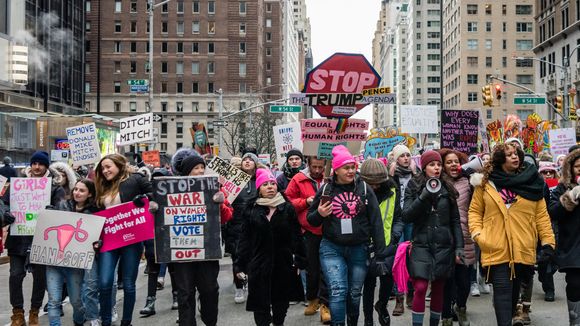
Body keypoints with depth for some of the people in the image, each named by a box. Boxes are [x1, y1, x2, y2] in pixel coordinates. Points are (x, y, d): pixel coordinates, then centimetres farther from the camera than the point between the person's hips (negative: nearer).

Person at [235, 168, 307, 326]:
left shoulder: (288, 208, 1)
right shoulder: (252, 210, 1)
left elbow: (296, 236, 2)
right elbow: (245, 239, 2)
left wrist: (300, 259, -1)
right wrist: (240, 264, -2)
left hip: (283, 264, 1)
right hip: (258, 264, -1)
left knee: (281, 300, 13)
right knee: (260, 302, 1)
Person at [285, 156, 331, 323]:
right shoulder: (298, 179, -1)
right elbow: (288, 201, 2)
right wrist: (305, 202, -11)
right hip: (310, 230, 0)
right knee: (312, 267, 11)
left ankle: (324, 303, 6)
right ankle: (312, 299, 30)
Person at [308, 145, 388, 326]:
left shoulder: (364, 188, 0)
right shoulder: (326, 190, 1)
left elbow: (376, 222, -1)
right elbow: (311, 219, 11)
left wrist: (380, 254, -5)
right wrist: (319, 214, -13)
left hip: (359, 249, 1)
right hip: (332, 248, -1)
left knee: (355, 293, 10)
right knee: (338, 291, -13)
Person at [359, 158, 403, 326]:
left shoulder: (392, 192, 3)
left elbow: (397, 218, 12)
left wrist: (395, 235, -1)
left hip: (387, 244, 1)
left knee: (388, 274, -12)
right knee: (369, 281, 7)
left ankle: (382, 305, 20)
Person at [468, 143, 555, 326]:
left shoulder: (530, 182, 5)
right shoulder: (485, 182, 2)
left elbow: (541, 215, 4)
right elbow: (475, 211, 8)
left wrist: (548, 242, -3)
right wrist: (477, 234, -7)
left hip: (523, 248, 2)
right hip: (496, 248, -2)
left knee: (514, 287, 16)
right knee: (502, 289, -8)